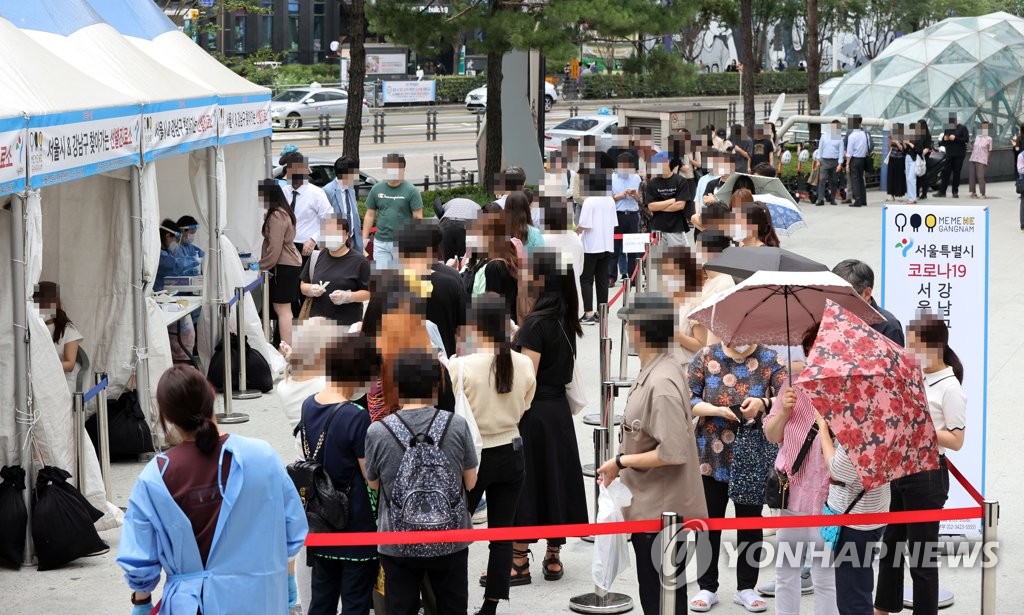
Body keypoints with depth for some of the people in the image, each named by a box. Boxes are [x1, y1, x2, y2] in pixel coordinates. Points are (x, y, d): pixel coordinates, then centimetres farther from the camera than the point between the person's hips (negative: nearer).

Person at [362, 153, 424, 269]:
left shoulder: (411, 191, -4)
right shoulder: (377, 189, 7)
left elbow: (418, 218, -5)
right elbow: (369, 215, 12)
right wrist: (364, 239, 7)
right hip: (381, 243, 3)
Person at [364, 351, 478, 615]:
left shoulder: (377, 432, -11)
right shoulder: (457, 425, -9)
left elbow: (373, 484, 4)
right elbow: (470, 482, 1)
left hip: (398, 544, -1)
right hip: (449, 541, 1)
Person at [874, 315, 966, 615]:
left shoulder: (949, 388, -14)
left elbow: (956, 441, -16)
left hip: (927, 475, -8)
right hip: (899, 468, 8)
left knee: (921, 553, 1)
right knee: (890, 544, 18)